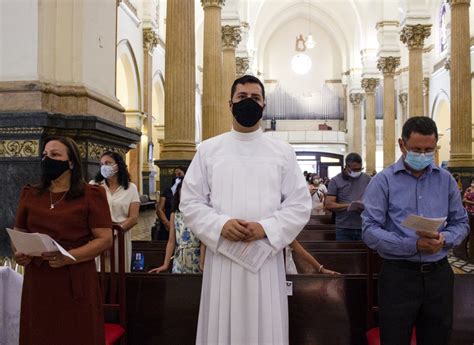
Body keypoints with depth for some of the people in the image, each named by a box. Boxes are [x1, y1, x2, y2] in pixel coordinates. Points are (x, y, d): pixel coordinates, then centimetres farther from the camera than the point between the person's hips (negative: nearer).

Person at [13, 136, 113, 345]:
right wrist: (19, 253, -2)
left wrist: (69, 257, -21)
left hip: (76, 282, -4)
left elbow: (105, 239, -9)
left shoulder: (91, 195, -4)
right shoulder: (30, 195, 11)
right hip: (37, 282, 4)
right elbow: (18, 233, 20)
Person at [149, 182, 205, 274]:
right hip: (179, 259, 3)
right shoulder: (174, 215, 4)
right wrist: (165, 264, -3)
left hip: (196, 260, -3)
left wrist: (202, 264, -16)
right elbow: (171, 242, 2)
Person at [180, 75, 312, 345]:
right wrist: (220, 225, -14)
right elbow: (190, 202, 4)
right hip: (222, 255, 0)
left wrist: (266, 228, -14)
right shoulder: (208, 149, 6)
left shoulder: (283, 151, 6)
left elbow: (300, 204, 2)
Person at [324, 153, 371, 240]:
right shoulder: (336, 181, -2)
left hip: (364, 227, 2)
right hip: (344, 229, -2)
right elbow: (328, 205, -7)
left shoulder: (367, 179, 7)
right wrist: (350, 206, -18)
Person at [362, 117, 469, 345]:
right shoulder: (383, 181, -6)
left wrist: (444, 239, -12)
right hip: (399, 275, -4)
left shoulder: (446, 180, 7)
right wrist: (413, 245, -24)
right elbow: (370, 231, -13)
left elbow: (460, 223, 10)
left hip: (439, 274, 4)